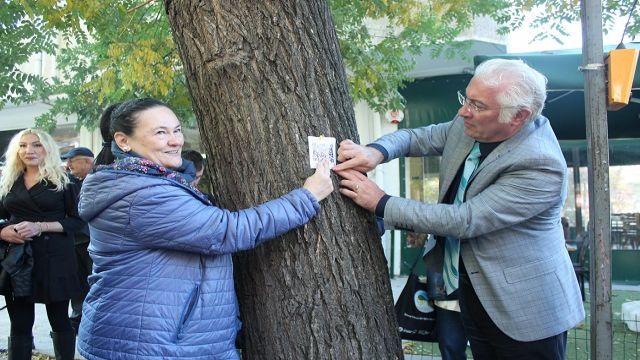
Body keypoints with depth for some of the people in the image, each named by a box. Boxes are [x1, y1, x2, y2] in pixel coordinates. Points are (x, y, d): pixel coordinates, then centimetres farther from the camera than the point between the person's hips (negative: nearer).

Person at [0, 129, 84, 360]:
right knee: (19, 326, 6)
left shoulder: (62, 182, 1)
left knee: (60, 321, 5)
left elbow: (77, 220, -4)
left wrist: (40, 226, -16)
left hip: (53, 259, -3)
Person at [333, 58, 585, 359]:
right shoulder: (469, 126, -6)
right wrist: (376, 151, -18)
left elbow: (464, 220, -28)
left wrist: (381, 203, -23)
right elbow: (417, 137, 6)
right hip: (474, 294, 7)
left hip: (526, 307, -7)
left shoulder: (541, 165, -27)